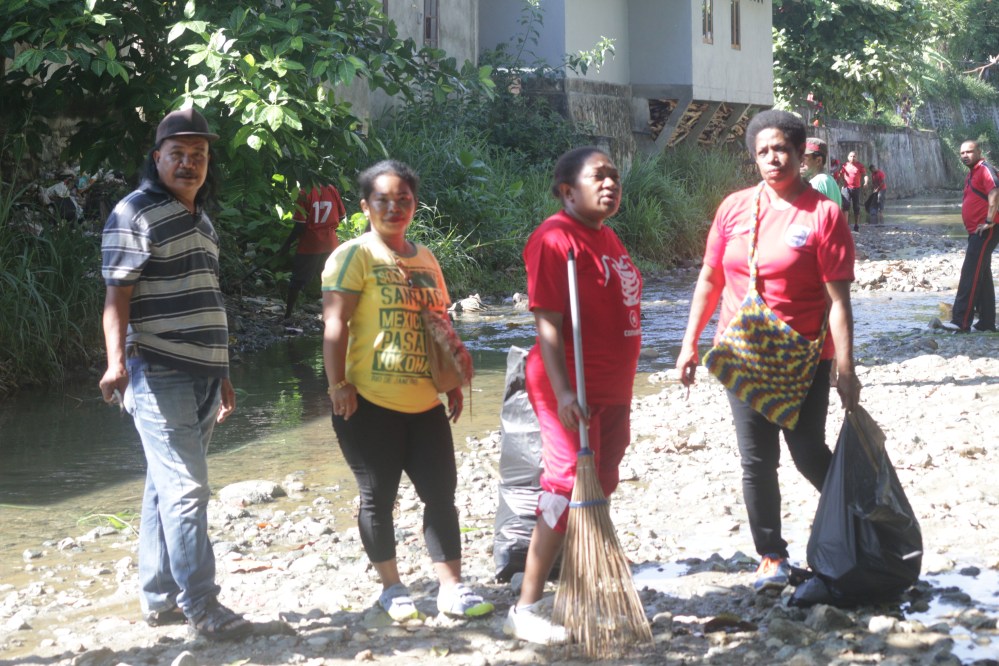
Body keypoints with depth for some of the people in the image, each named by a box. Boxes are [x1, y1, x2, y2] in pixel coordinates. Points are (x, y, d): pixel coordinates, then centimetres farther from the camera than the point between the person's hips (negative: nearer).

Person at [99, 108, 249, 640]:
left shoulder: (201, 222, 18)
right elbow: (117, 296, -14)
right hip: (159, 374, -8)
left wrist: (221, 374, 24)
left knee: (167, 488, 13)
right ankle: (202, 606, -5)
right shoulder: (135, 214, -7)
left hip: (201, 376, 8)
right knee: (185, 488, -9)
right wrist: (116, 361, -28)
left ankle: (159, 598, 19)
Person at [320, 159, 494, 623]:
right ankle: (391, 587, 18)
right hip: (371, 404, -6)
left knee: (441, 493, 4)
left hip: (425, 405, 6)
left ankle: (451, 589, 10)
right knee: (377, 496, 4)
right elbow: (335, 324, -13)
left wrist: (454, 383, 18)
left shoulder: (426, 260, 15)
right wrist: (338, 384, -19)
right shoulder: (354, 256, -6)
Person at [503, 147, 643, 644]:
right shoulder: (556, 239, -15)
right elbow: (548, 323, -20)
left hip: (611, 391, 9)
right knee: (568, 490, -11)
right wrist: (562, 393, -28)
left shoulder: (606, 236, 14)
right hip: (572, 391, -9)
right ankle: (524, 610, -5)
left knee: (598, 491, 13)